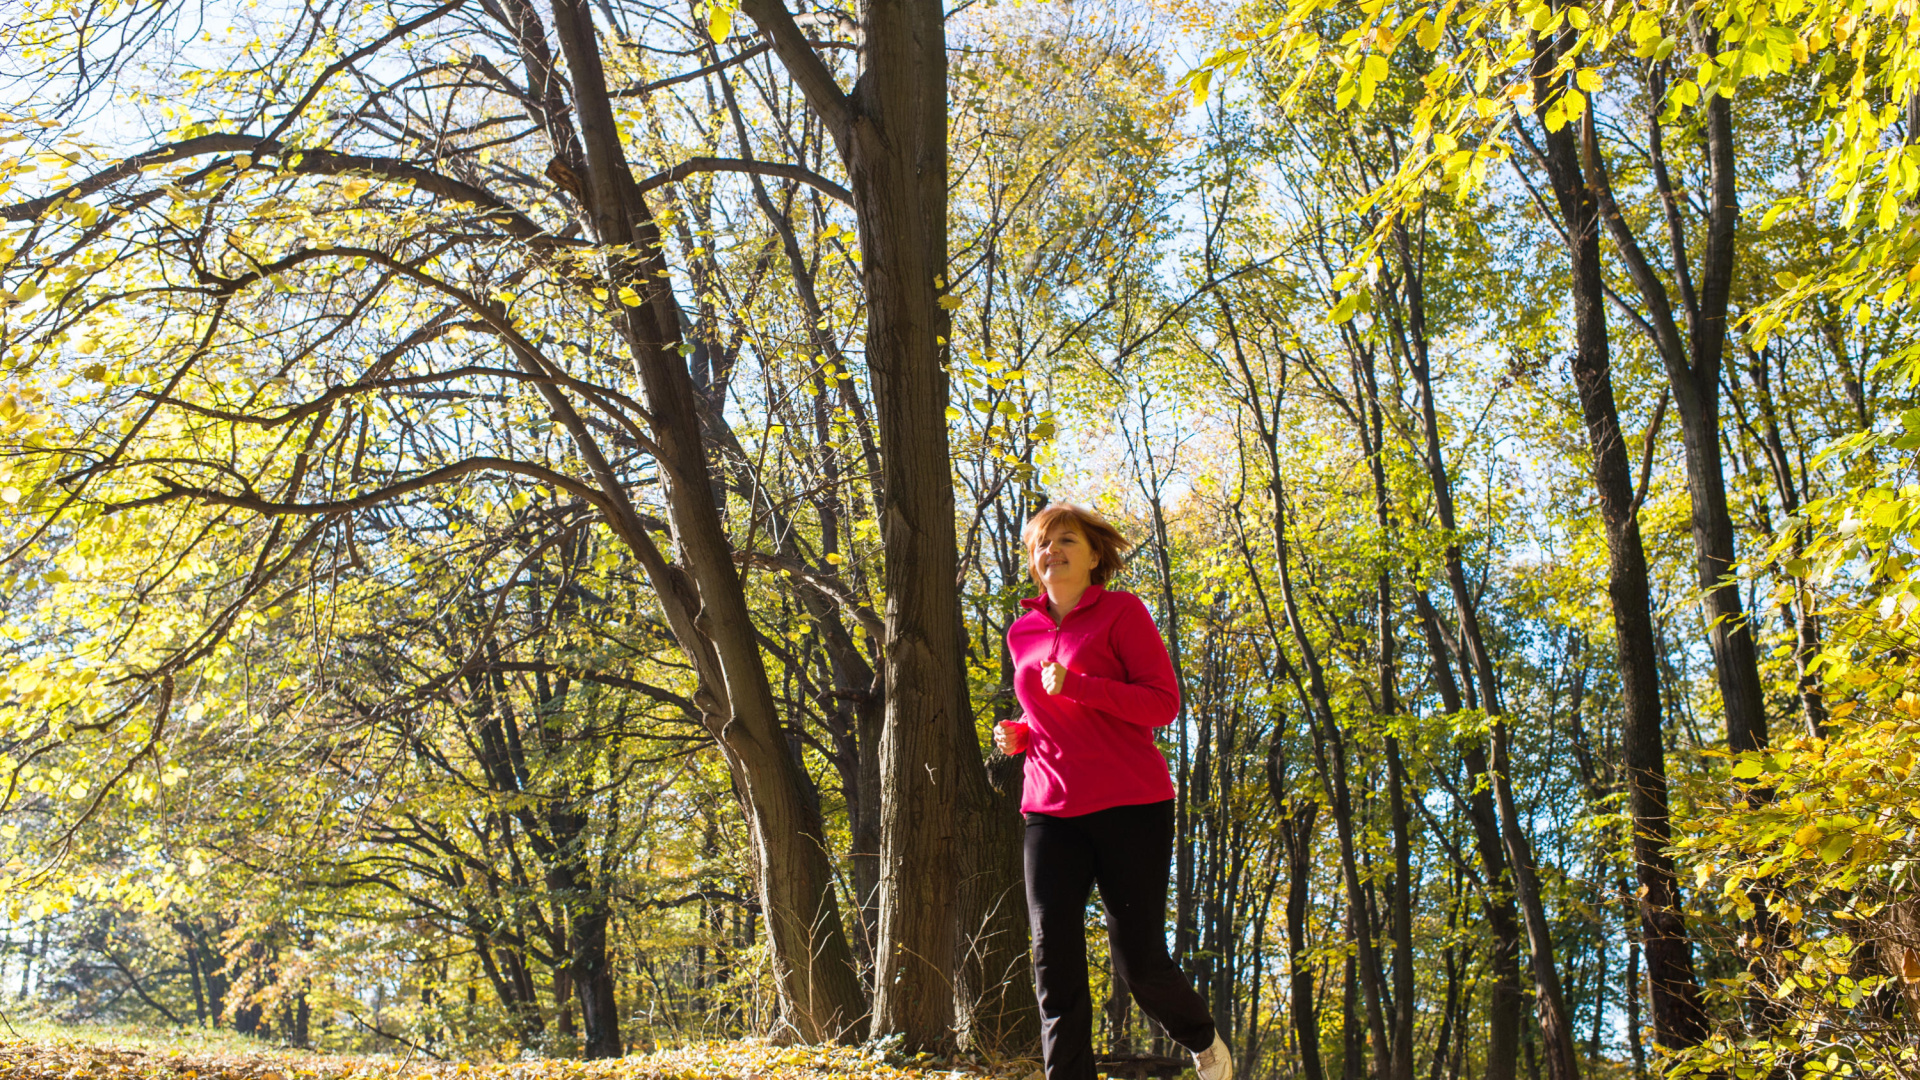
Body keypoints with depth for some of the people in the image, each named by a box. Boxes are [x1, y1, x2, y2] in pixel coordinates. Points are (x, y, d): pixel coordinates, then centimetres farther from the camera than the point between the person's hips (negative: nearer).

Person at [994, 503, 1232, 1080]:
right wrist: (1018, 734, 7)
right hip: (1051, 812, 4)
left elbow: (1164, 703, -9)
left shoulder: (1122, 612, -1)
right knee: (1054, 960, -9)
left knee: (1138, 961, -1)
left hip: (1130, 808, -4)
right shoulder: (1023, 632, 15)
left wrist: (1076, 685, -19)